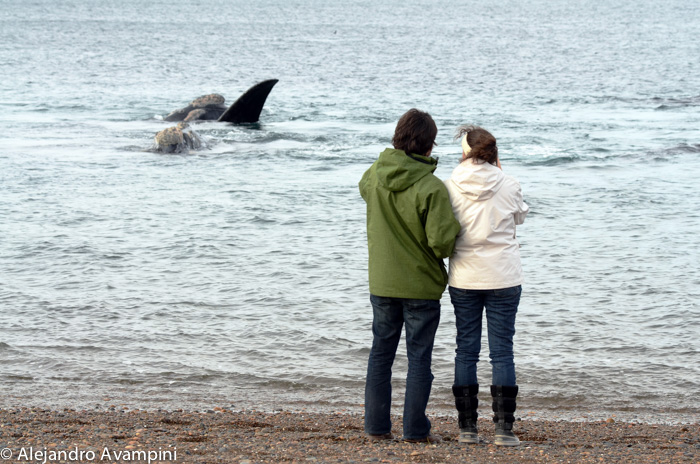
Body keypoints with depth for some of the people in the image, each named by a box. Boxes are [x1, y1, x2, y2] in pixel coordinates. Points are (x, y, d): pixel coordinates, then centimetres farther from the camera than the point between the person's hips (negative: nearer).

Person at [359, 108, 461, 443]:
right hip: (421, 284, -4)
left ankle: (377, 426, 16)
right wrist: (456, 227, -1)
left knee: (381, 352, 14)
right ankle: (415, 430, 7)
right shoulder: (430, 188, -20)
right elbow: (441, 240, -21)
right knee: (419, 357, 5)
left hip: (381, 283, 4)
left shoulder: (375, 175, -3)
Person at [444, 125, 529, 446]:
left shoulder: (451, 187, -6)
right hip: (503, 278, -1)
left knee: (466, 351, 9)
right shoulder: (508, 185, -7)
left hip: (463, 279, 1)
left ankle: (467, 427, 10)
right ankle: (504, 428, 0)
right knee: (502, 351, 3)